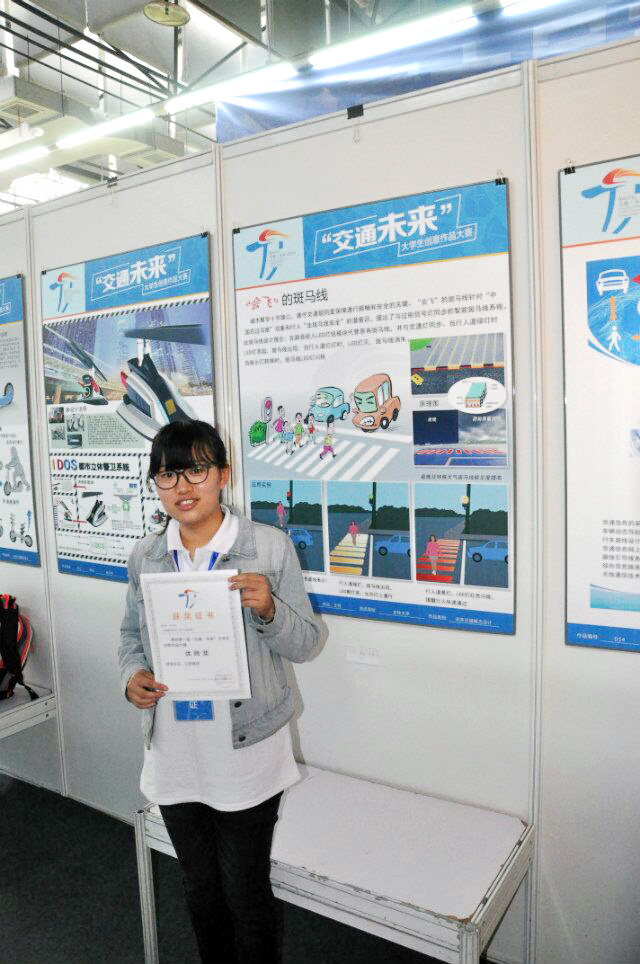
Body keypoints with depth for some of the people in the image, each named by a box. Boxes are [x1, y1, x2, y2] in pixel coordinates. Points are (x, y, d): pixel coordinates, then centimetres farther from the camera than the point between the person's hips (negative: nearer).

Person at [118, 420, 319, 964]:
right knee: (200, 885, 23)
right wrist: (133, 677, -9)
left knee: (245, 888, 11)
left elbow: (304, 643, -8)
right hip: (175, 752, 4)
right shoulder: (145, 557, 0)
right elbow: (132, 635, 12)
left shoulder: (271, 546, -13)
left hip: (247, 751, -4)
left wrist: (268, 609, -28)